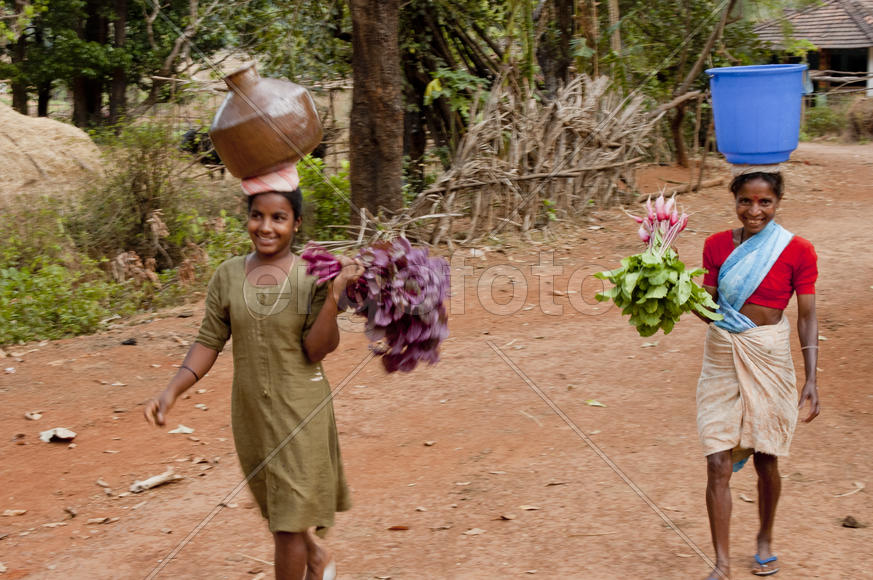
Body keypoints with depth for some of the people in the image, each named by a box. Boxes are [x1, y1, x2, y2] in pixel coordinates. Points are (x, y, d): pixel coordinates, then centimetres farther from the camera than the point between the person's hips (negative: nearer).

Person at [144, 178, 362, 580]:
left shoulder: (312, 278, -11)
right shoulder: (228, 276, -4)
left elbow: (316, 349, -17)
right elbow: (209, 342, 0)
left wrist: (335, 294, -28)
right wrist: (171, 392, -11)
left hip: (300, 409, -4)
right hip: (250, 411, 4)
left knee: (289, 518, -1)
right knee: (276, 509, 22)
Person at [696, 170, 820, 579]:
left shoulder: (797, 251, -7)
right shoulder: (717, 245, 0)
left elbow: (807, 319, -4)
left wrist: (811, 380, -9)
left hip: (768, 360, -2)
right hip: (721, 358, 2)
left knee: (765, 460, 12)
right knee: (718, 465, -2)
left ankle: (765, 540, 38)